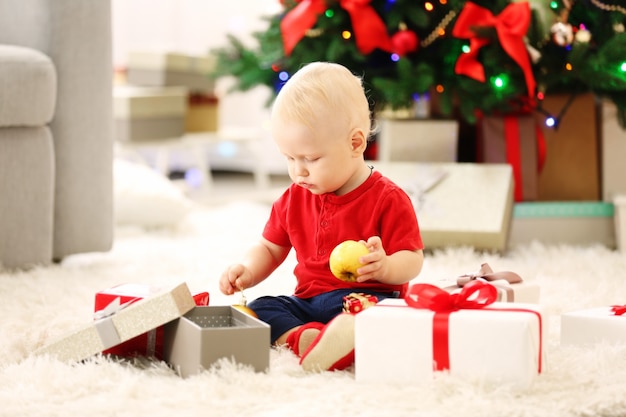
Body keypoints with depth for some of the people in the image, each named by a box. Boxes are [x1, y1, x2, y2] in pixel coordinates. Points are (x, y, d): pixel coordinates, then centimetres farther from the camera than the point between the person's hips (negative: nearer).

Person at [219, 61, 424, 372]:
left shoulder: (387, 199, -4)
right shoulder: (294, 199, 13)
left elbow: (412, 260, -6)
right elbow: (270, 249, 23)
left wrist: (385, 267, -29)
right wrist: (248, 272, 0)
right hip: (308, 302, 6)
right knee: (259, 309, -19)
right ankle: (301, 337, -45)